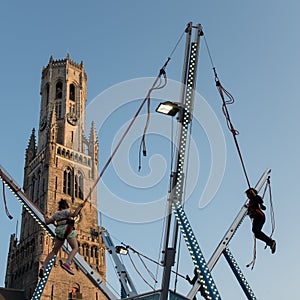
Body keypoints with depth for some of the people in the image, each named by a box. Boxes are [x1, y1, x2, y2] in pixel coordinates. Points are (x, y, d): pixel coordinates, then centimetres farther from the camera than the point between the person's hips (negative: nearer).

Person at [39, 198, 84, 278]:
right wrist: (80, 207, -1)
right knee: (75, 248, -7)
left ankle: (43, 267, -7)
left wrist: (46, 218, 45)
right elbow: (73, 215, -11)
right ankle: (67, 264, -30)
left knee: (54, 251, 8)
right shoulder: (66, 211, 9)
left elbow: (47, 222, 23)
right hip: (68, 229, -5)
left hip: (59, 232, 6)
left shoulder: (56, 214, 24)